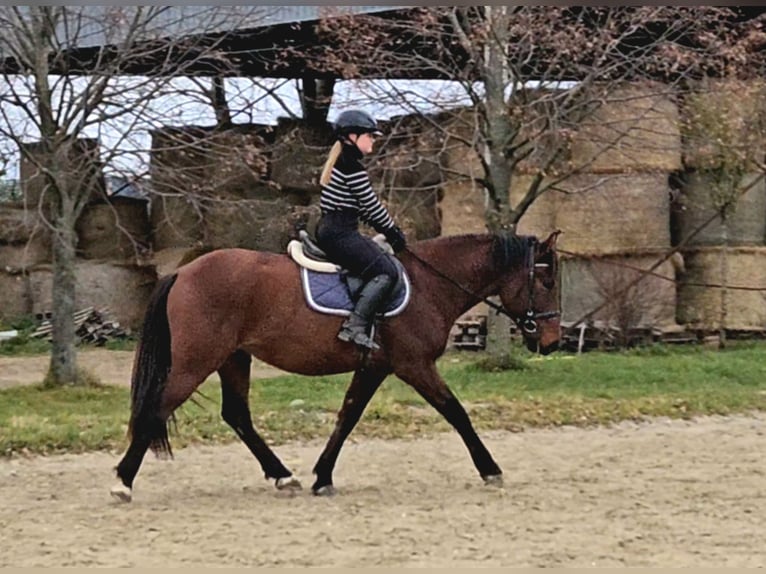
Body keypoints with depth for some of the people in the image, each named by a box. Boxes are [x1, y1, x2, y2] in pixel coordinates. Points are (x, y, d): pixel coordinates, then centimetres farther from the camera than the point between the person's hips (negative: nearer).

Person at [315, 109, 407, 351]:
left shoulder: (341, 162, 19)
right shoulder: (351, 165, -13)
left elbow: (364, 207, 22)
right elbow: (372, 206, -11)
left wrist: (388, 231, 17)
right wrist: (394, 233, 1)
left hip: (330, 231, 11)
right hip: (339, 233, -11)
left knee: (379, 256, 18)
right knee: (385, 271, -14)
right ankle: (355, 326, -24)